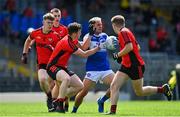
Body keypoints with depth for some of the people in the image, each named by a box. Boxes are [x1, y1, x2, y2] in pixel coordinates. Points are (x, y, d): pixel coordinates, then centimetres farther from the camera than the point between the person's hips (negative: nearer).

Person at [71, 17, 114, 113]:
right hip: (92, 69, -4)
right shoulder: (88, 36, -1)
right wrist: (90, 34, -21)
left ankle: (101, 101, 8)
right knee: (84, 91, -10)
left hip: (105, 68, 4)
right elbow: (84, 48, -18)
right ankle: (74, 110, 11)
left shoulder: (104, 36, 13)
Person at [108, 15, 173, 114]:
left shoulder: (123, 32, -15)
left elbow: (129, 47, -27)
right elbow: (137, 47, 18)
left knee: (139, 92, 4)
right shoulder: (126, 32, 15)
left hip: (135, 66, -10)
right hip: (126, 65, 10)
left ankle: (163, 89, 19)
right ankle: (113, 110, -7)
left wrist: (118, 55, -14)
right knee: (114, 86, -4)